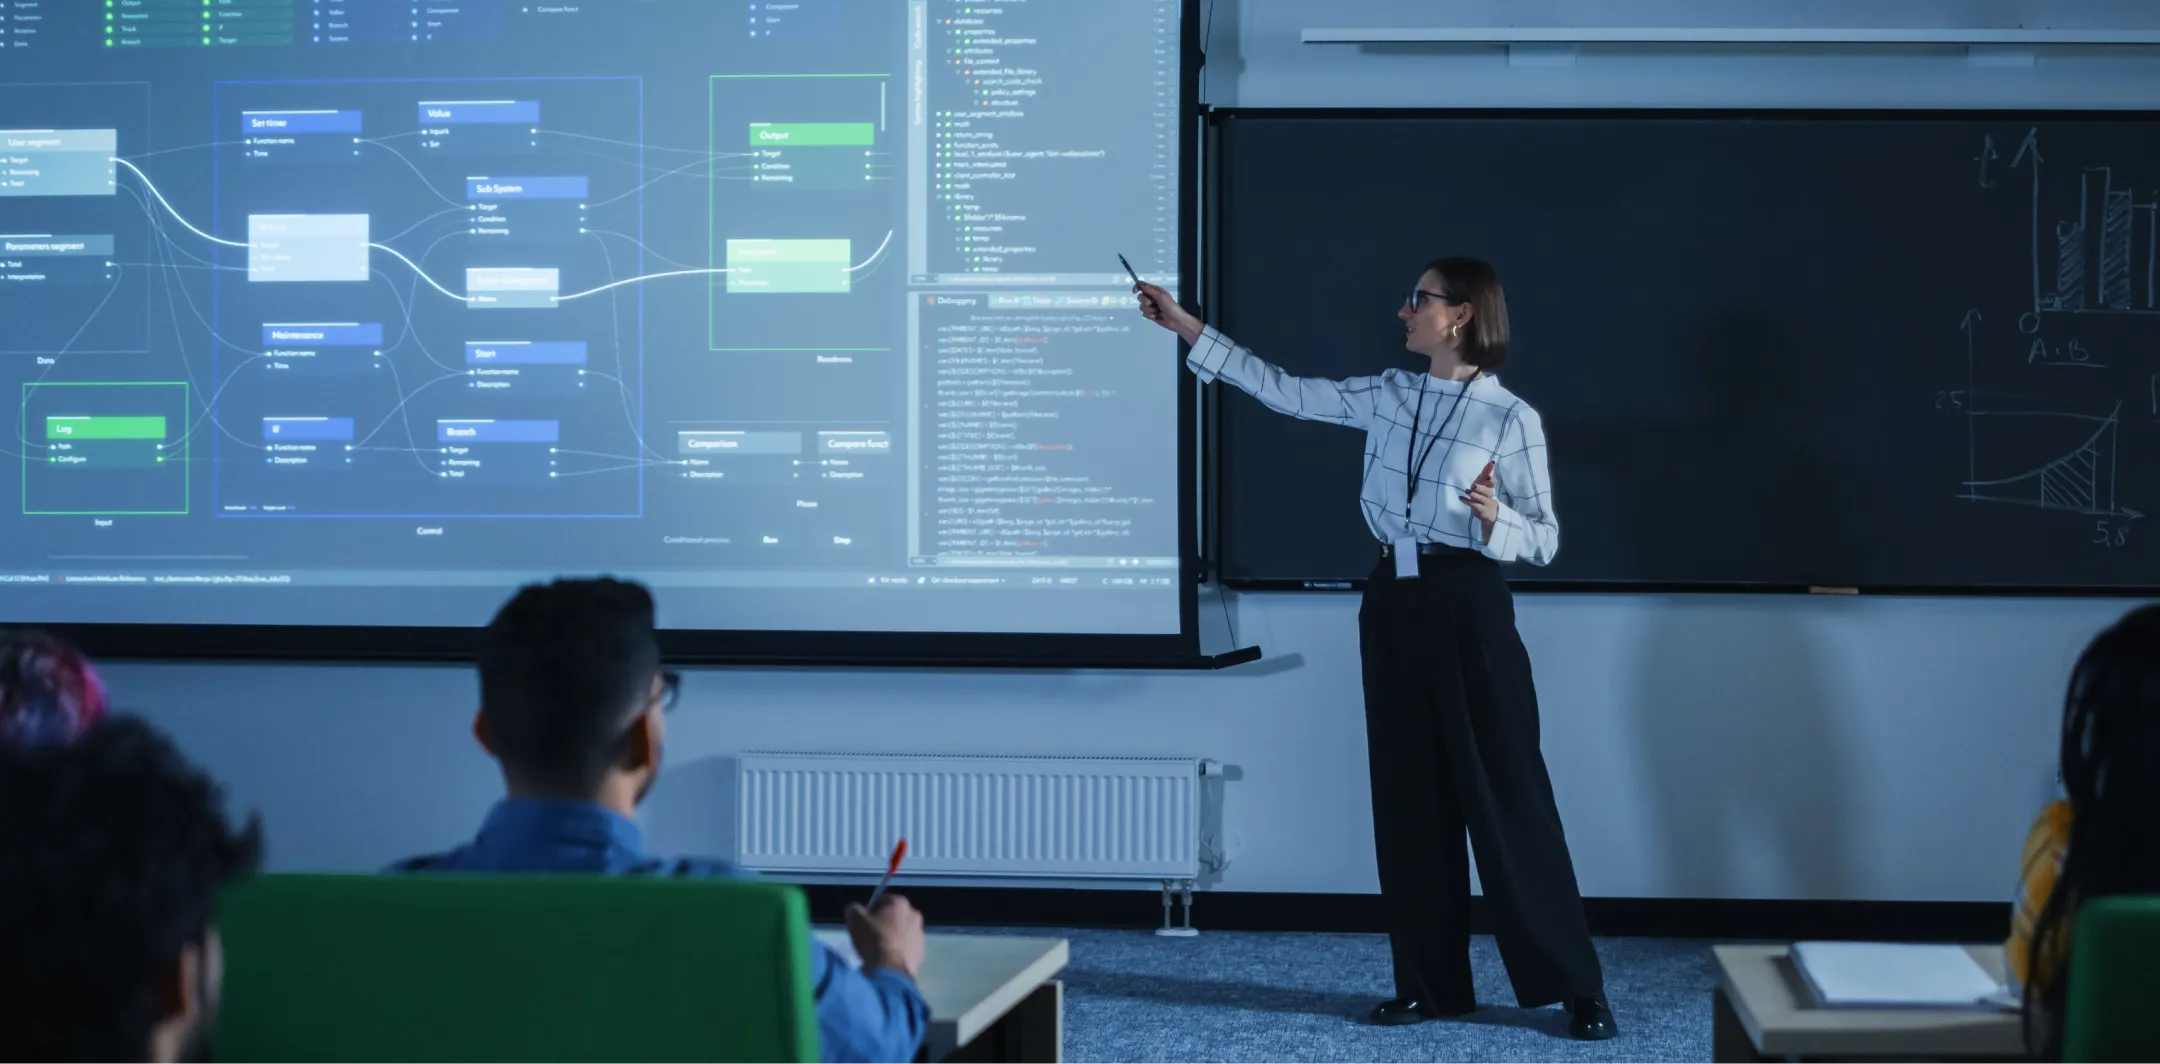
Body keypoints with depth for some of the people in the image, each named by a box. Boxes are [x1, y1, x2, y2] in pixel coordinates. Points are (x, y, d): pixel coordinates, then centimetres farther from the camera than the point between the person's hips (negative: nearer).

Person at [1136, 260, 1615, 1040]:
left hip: (1467, 605, -6)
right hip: (1394, 602, 6)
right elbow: (1285, 392, 12)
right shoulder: (1388, 396, 8)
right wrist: (1186, 327, 11)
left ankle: (1577, 988, 2)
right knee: (1409, 797, 7)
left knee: (1506, 795, -5)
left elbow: (1544, 539, -4)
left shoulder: (1511, 418, -8)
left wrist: (1493, 520, -25)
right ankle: (1432, 984, 15)